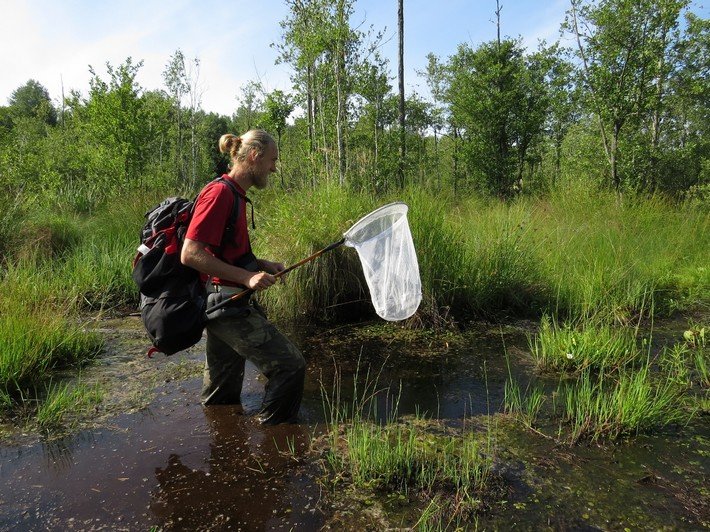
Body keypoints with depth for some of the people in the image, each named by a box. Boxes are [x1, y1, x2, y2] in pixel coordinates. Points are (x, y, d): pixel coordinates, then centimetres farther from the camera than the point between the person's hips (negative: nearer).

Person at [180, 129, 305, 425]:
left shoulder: (235, 195, 15)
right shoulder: (220, 192, -15)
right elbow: (190, 254, -21)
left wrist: (260, 265, 11)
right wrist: (247, 276, -22)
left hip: (228, 305, 10)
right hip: (228, 305, -10)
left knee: (223, 394, 20)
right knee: (290, 366, -9)